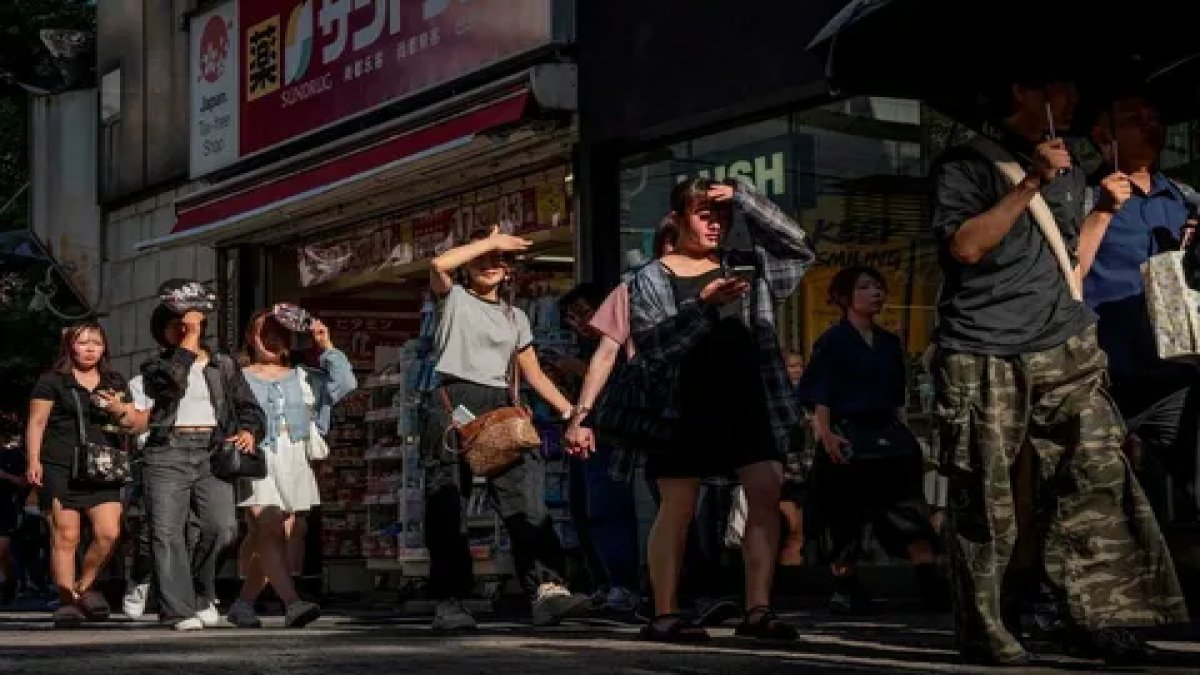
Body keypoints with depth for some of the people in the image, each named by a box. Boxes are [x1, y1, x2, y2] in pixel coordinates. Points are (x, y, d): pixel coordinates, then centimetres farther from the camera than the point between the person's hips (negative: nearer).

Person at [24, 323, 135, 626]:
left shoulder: (114, 382, 19)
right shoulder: (52, 381, 7)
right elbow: (37, 422, 4)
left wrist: (119, 411, -2)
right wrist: (33, 460, -7)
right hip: (60, 469, -3)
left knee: (109, 533, -9)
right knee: (66, 535, -6)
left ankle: (85, 585, 12)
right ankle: (67, 599, 1)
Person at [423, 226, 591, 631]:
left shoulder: (515, 317, 22)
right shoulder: (454, 299, 11)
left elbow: (533, 374, 20)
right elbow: (440, 265, -11)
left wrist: (571, 412, 9)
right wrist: (490, 240, -2)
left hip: (499, 409, 3)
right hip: (453, 404, -3)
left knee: (524, 494, -15)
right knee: (447, 504, -4)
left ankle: (547, 588, -28)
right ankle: (449, 601, 0)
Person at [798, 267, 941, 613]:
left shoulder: (889, 343, 16)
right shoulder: (832, 341, -2)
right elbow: (821, 394, -10)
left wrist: (898, 432, 16)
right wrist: (825, 434, -23)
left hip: (885, 432, 5)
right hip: (846, 435, -5)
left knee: (909, 506, -7)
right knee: (846, 517, -1)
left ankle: (930, 583, -13)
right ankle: (845, 588, 10)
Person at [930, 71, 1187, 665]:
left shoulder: (1069, 173, 19)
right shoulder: (966, 162, 0)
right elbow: (964, 246, -14)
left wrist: (1105, 211, 14)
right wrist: (1031, 184, -17)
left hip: (1066, 350, 5)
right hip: (983, 357, -5)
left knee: (1099, 476, -6)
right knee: (985, 501, -3)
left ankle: (1099, 616, -1)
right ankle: (983, 632, 5)